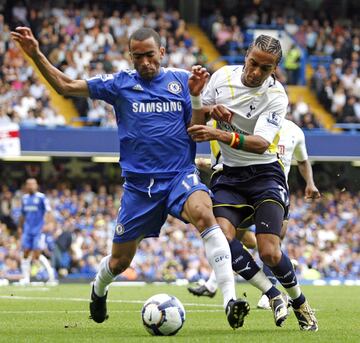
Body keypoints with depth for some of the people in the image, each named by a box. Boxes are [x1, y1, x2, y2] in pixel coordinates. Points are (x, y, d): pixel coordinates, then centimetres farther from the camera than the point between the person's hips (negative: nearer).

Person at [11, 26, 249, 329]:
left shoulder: (182, 80, 6)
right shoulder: (120, 83, 5)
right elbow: (65, 86, 6)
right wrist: (36, 54, -4)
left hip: (180, 176, -1)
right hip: (138, 184, 1)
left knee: (204, 213, -34)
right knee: (120, 260, 10)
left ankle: (230, 299, -40)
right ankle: (99, 290, 48)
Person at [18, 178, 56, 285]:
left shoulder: (41, 197, -6)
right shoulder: (24, 198, 12)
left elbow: (48, 212, -11)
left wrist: (45, 224, -23)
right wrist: (20, 227, 21)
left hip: (38, 229, -5)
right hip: (27, 230, 6)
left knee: (37, 255, -10)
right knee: (26, 253, 2)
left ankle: (51, 273, 4)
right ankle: (26, 278, 8)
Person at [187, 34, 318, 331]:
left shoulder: (276, 96, -13)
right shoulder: (223, 76, -2)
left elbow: (261, 143, -27)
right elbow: (196, 126, 6)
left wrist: (221, 135, -42)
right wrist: (197, 98, -16)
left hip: (264, 173, -3)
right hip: (229, 176, 3)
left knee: (269, 252, -18)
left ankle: (301, 305, 9)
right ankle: (273, 293, -10)